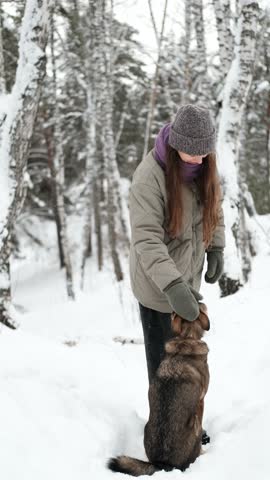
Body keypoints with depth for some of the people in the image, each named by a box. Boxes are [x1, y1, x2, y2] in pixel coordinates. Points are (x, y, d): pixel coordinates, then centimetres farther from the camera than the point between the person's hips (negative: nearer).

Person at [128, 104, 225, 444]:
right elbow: (146, 238, -30)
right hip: (158, 285, -6)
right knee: (165, 359, 5)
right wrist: (173, 286, -40)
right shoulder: (150, 175, -26)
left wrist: (216, 249, 4)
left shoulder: (203, 165, -4)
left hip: (187, 278, 6)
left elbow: (214, 205, 14)